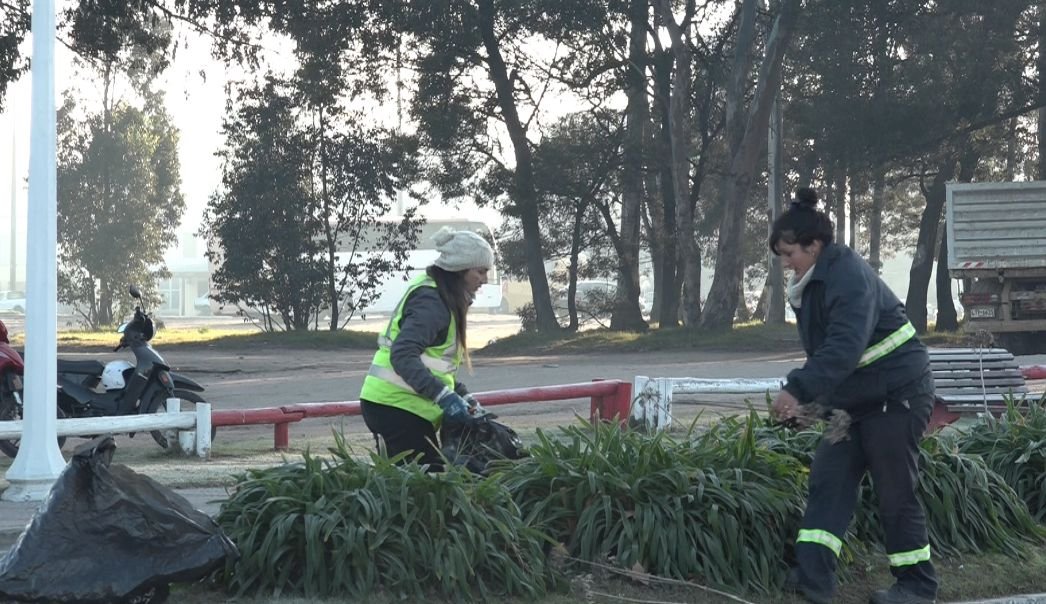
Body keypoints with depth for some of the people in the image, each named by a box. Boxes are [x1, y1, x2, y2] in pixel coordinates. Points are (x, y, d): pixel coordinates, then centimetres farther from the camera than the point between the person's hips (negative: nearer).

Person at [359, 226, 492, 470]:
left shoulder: (444, 299, 16)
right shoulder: (431, 301, -15)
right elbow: (403, 356, -27)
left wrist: (461, 395, 13)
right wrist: (444, 396, -31)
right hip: (397, 406, -10)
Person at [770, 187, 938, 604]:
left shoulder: (849, 276, -22)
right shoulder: (812, 285, 9)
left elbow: (844, 347, -34)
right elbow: (821, 351, 13)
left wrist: (797, 390, -39)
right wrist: (800, 399, 1)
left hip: (896, 395, -10)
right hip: (854, 400, 10)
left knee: (895, 492, -1)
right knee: (828, 482, -1)